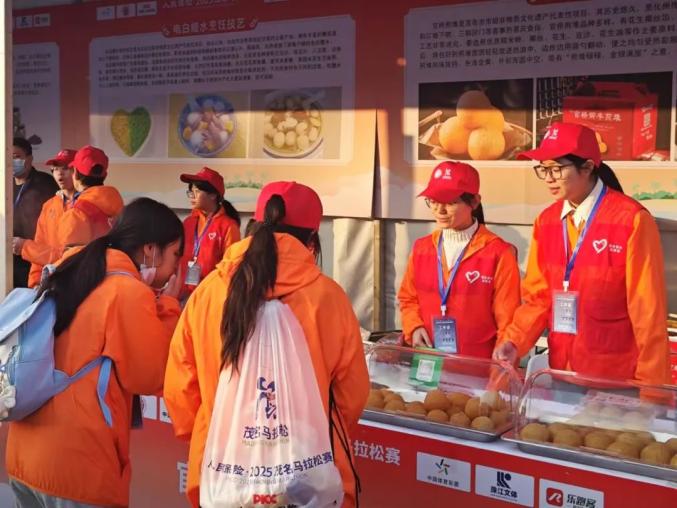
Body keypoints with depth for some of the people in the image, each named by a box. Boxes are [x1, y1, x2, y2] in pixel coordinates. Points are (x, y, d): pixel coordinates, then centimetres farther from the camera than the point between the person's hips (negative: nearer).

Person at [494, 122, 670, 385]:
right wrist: (514, 342, -9)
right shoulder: (546, 221, 4)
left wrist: (650, 383, -9)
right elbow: (538, 296, 7)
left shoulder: (632, 220, -14)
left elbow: (648, 309, -12)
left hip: (617, 374, -5)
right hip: (562, 369, 5)